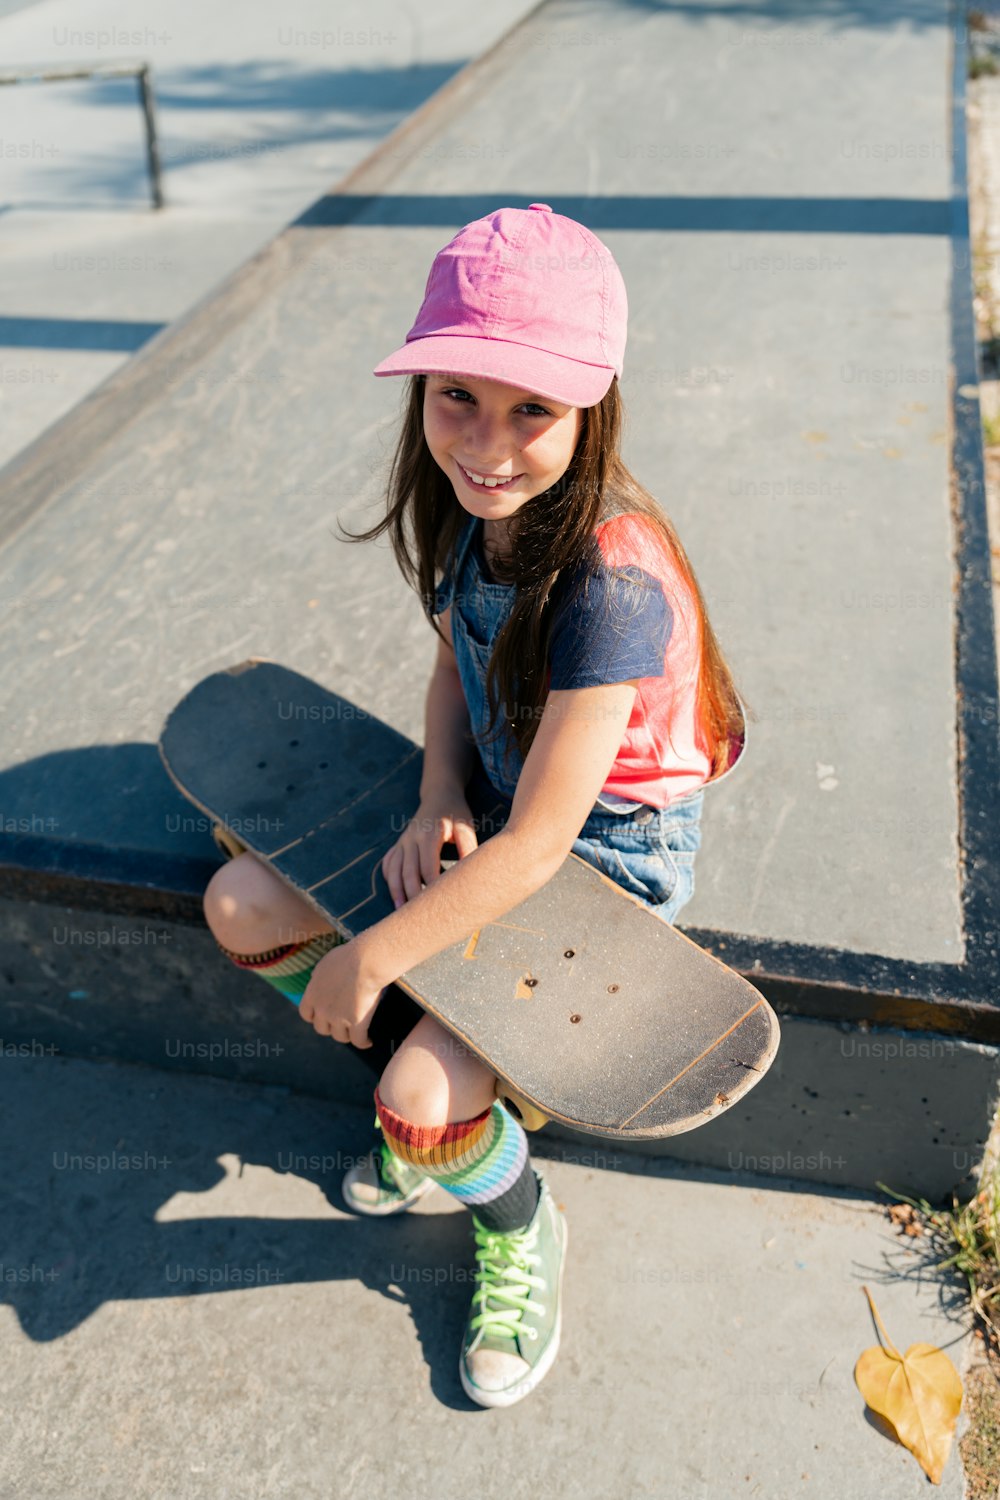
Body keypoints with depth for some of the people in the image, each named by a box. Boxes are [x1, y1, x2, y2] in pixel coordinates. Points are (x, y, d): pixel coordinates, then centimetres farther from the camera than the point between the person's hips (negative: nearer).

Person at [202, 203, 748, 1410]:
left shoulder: (609, 578, -33)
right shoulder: (472, 510, -10)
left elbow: (537, 846, -30)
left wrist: (371, 959, -22)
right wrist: (437, 803, -11)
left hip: (608, 854, -7)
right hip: (490, 808, 8)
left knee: (423, 1103, -22)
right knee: (243, 903, -1)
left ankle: (519, 1229, 17)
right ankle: (436, 1108, 19)